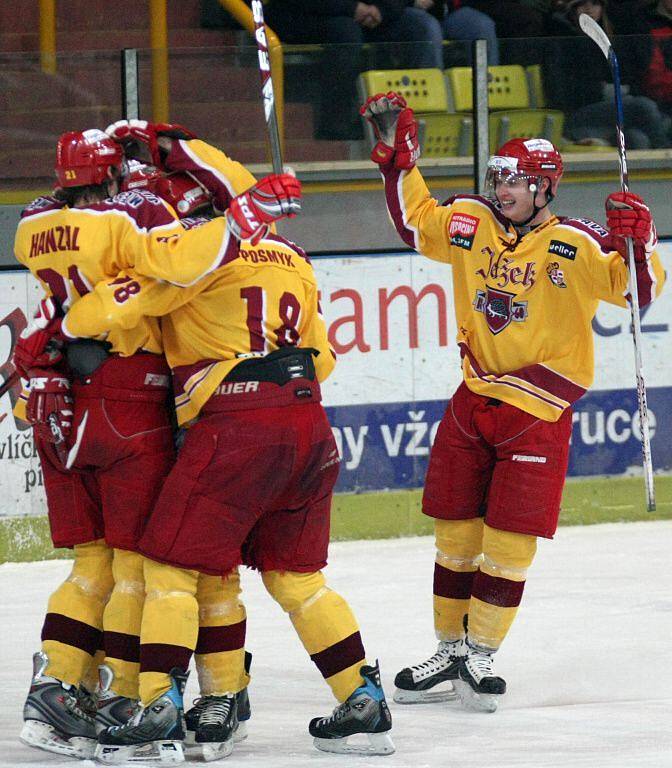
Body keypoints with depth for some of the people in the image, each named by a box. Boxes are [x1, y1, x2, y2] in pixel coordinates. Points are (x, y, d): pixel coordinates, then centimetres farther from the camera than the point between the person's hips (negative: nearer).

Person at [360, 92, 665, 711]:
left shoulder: (573, 245, -15)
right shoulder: (469, 224, 1)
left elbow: (637, 290, -18)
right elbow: (416, 222, 19)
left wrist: (636, 243, -36)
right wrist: (398, 157, 13)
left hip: (539, 410, -5)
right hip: (475, 398, 5)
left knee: (510, 542, -3)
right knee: (456, 533, 10)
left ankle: (481, 655, 13)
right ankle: (450, 653, 22)